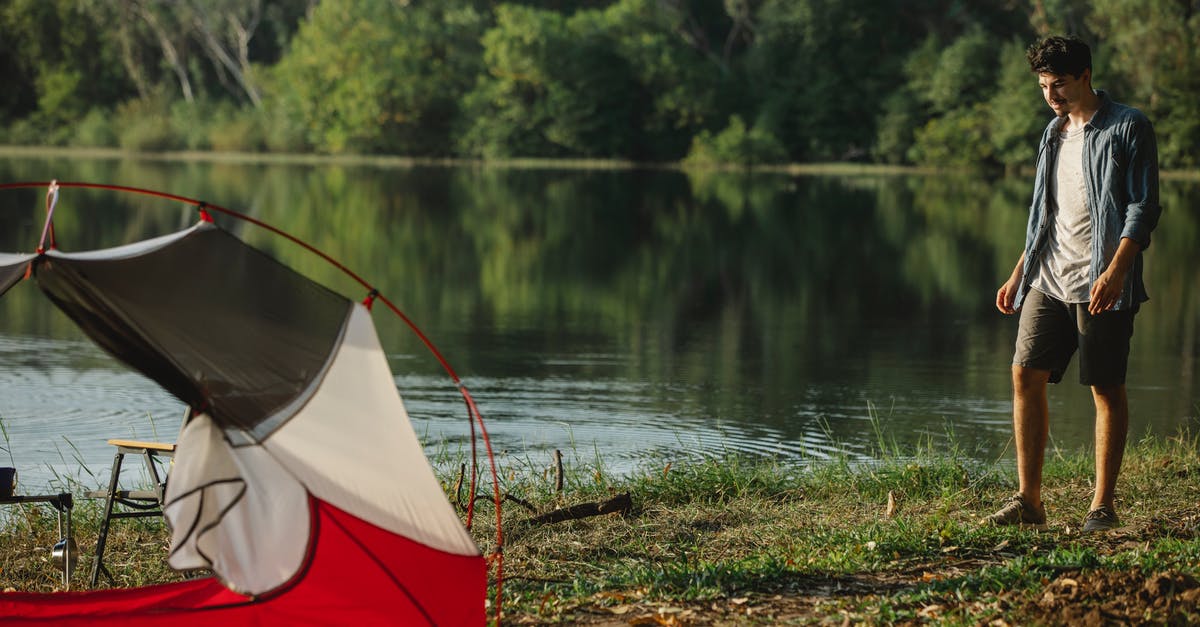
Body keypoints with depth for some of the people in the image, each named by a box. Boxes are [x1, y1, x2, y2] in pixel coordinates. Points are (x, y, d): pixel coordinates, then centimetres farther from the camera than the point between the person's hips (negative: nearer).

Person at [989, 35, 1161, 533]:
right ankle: (1029, 500, 3)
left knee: (1107, 388, -1)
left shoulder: (1127, 128, -5)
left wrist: (1115, 271, -21)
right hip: (1049, 280, 7)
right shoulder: (1054, 133, 17)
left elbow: (1144, 207, -10)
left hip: (1100, 284, -7)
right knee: (1026, 375, -1)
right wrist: (1019, 274, 19)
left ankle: (1102, 505, 5)